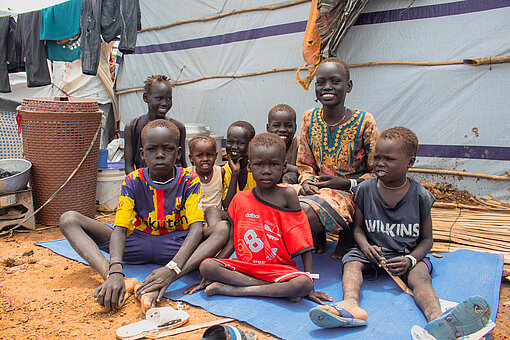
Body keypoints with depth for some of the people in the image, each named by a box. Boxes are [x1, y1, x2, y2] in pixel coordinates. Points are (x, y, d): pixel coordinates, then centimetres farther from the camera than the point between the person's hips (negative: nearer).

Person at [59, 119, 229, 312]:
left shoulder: (189, 181, -12)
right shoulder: (133, 182, -9)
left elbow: (196, 228, -22)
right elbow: (119, 229, -18)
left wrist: (173, 268, -39)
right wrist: (115, 272, -38)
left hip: (175, 247, -1)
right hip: (136, 245, 2)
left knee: (223, 230, -31)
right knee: (69, 219, -13)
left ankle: (156, 287, -44)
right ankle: (114, 280, -36)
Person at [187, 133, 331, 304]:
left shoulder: (287, 195, -6)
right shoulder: (240, 198, 3)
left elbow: (303, 244, -7)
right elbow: (232, 240, 6)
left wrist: (309, 286, -13)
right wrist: (209, 276, -1)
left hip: (279, 268, -2)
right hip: (243, 266, 3)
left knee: (304, 284, -32)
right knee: (206, 265, -22)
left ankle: (234, 290, -20)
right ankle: (280, 290, -19)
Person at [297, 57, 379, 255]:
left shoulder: (364, 122, -7)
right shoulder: (309, 118, 6)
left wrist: (346, 184, -17)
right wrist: (306, 181, -9)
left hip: (351, 192, -4)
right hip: (316, 190, 5)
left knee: (306, 213, -33)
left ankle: (346, 234, 1)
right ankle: (319, 240, 6)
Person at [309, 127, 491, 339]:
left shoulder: (420, 196, -2)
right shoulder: (365, 189, 1)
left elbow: (426, 239, 3)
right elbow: (358, 227, 8)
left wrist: (410, 260, -16)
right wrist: (365, 246, -14)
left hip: (408, 255, -1)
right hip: (373, 252, 2)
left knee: (420, 276, -31)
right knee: (352, 263, -27)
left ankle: (437, 320, -55)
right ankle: (350, 303, -53)